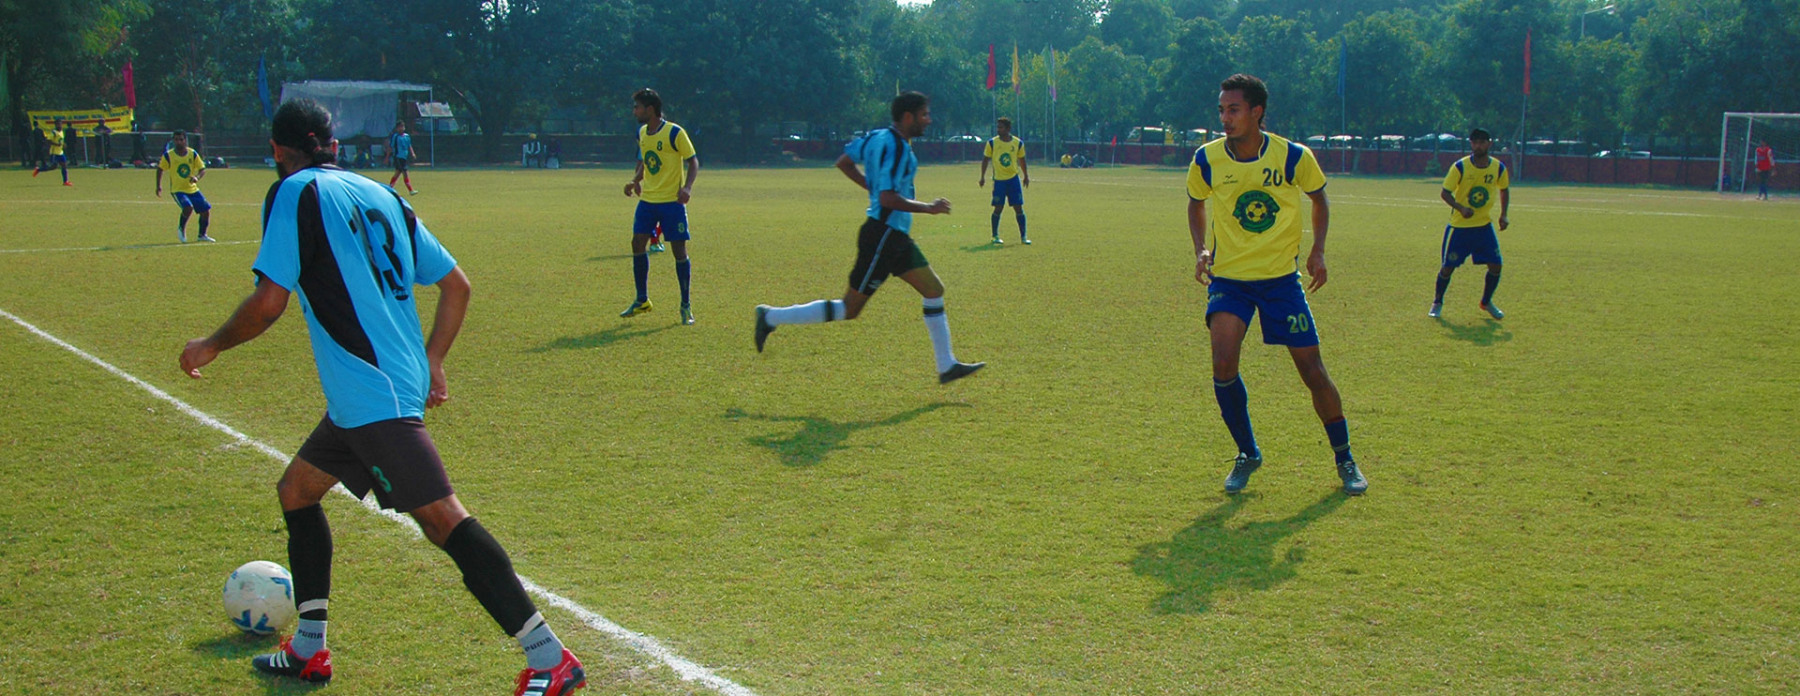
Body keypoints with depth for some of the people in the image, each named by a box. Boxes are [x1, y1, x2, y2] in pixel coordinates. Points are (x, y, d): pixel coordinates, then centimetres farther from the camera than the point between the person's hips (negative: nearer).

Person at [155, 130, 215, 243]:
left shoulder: (193, 154, -1)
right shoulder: (168, 155, -6)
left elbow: (202, 170, 0)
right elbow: (160, 169, 7)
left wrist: (197, 177, -21)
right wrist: (158, 186, 4)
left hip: (193, 189, 4)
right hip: (177, 190, -4)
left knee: (206, 210, -2)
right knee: (188, 207, -28)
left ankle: (202, 235, 19)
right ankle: (181, 228, -1)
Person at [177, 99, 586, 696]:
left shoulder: (294, 193, -4)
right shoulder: (379, 195, 16)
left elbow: (268, 303, -11)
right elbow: (456, 284, 16)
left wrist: (210, 347, 6)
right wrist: (431, 362, 23)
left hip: (369, 395, -9)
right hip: (401, 381, 9)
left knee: (441, 517, -15)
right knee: (296, 490, 23)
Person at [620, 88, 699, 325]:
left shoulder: (674, 133, -12)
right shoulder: (641, 133, 8)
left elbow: (693, 161, -8)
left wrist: (687, 187, -23)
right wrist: (636, 181, 6)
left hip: (672, 201, -6)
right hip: (647, 199, 6)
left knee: (679, 249, -4)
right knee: (638, 243, 0)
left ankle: (686, 305, 7)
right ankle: (642, 300, 14)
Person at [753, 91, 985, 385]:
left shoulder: (878, 137, 8)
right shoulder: (895, 148, -20)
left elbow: (844, 162, 18)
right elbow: (888, 199, -26)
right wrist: (929, 207, -17)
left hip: (896, 238, 10)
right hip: (882, 236, -10)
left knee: (934, 290, 7)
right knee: (849, 309, -1)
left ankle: (947, 366, 11)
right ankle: (771, 317, 8)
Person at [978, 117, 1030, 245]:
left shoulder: (1018, 143, 0)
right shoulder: (992, 143, -4)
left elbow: (1021, 160, 14)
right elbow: (985, 159, 3)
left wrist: (1026, 176, 19)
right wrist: (983, 177, 0)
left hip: (1014, 178, 1)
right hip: (999, 180, -1)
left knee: (1018, 208, -1)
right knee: (998, 208, -3)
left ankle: (1023, 236, 5)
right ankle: (995, 236, 10)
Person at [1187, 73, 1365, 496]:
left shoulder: (1293, 157, -11)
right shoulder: (1207, 159, -7)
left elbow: (1318, 197, 9)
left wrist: (1317, 249, -3)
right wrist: (1200, 249, -2)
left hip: (1281, 278, -1)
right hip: (1228, 277, 1)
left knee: (1313, 372, 0)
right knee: (1223, 363, -18)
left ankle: (1344, 458, 20)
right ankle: (1247, 454, 4)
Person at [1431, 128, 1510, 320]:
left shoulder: (1499, 168, -4)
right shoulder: (1460, 167, -14)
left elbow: (1504, 190, 15)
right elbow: (1444, 193, -12)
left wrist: (1503, 214, 3)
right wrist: (1461, 208, -29)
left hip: (1484, 225, 3)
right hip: (1459, 226, -3)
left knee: (1495, 265, -3)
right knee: (1448, 267, -3)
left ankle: (1486, 302, 20)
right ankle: (1437, 303, 19)